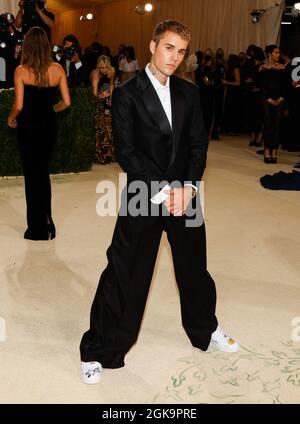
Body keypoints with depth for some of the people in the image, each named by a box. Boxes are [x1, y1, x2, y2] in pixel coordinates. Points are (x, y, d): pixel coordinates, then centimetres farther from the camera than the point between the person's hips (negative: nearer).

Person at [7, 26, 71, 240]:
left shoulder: (21, 71, -13)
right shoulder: (57, 69, -4)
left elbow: (19, 105, -16)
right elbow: (66, 102, -3)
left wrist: (11, 118, 4)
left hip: (28, 126, -3)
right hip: (48, 125, 3)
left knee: (32, 174, 9)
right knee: (43, 171, 20)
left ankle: (38, 228, 17)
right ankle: (47, 223, 26)